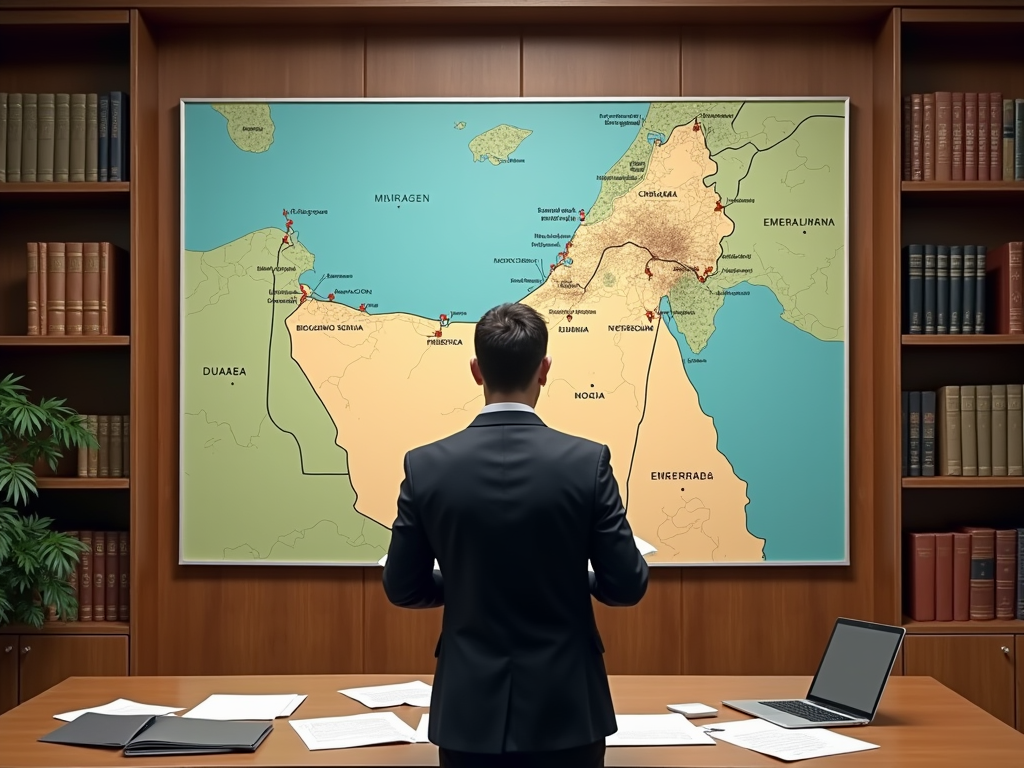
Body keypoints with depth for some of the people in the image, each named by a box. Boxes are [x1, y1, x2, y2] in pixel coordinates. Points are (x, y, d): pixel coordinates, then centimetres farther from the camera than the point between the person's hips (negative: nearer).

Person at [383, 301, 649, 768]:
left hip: (469, 707, 1)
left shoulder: (426, 466, -9)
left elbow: (402, 588, 0)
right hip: (565, 707, -1)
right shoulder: (588, 462, -13)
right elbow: (626, 586, -8)